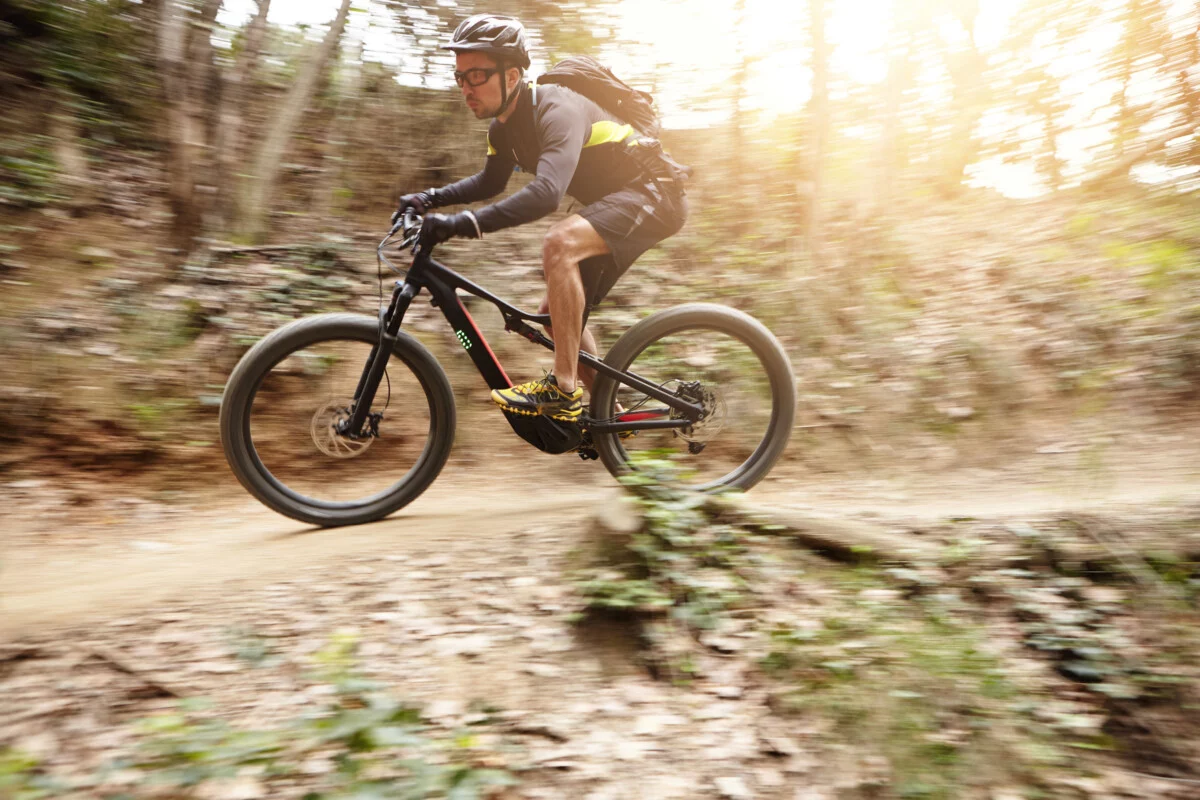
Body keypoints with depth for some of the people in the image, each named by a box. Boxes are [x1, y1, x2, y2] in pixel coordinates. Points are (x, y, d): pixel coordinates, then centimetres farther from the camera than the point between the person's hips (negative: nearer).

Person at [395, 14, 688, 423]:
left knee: (559, 243, -33)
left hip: (652, 194, -9)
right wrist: (431, 198, 3)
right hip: (613, 203, 9)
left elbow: (547, 192, -43)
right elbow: (490, 181, 18)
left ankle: (564, 392, -30)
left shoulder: (556, 110, -27)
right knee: (558, 312, 7)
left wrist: (463, 223, -48)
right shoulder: (506, 124, 1)